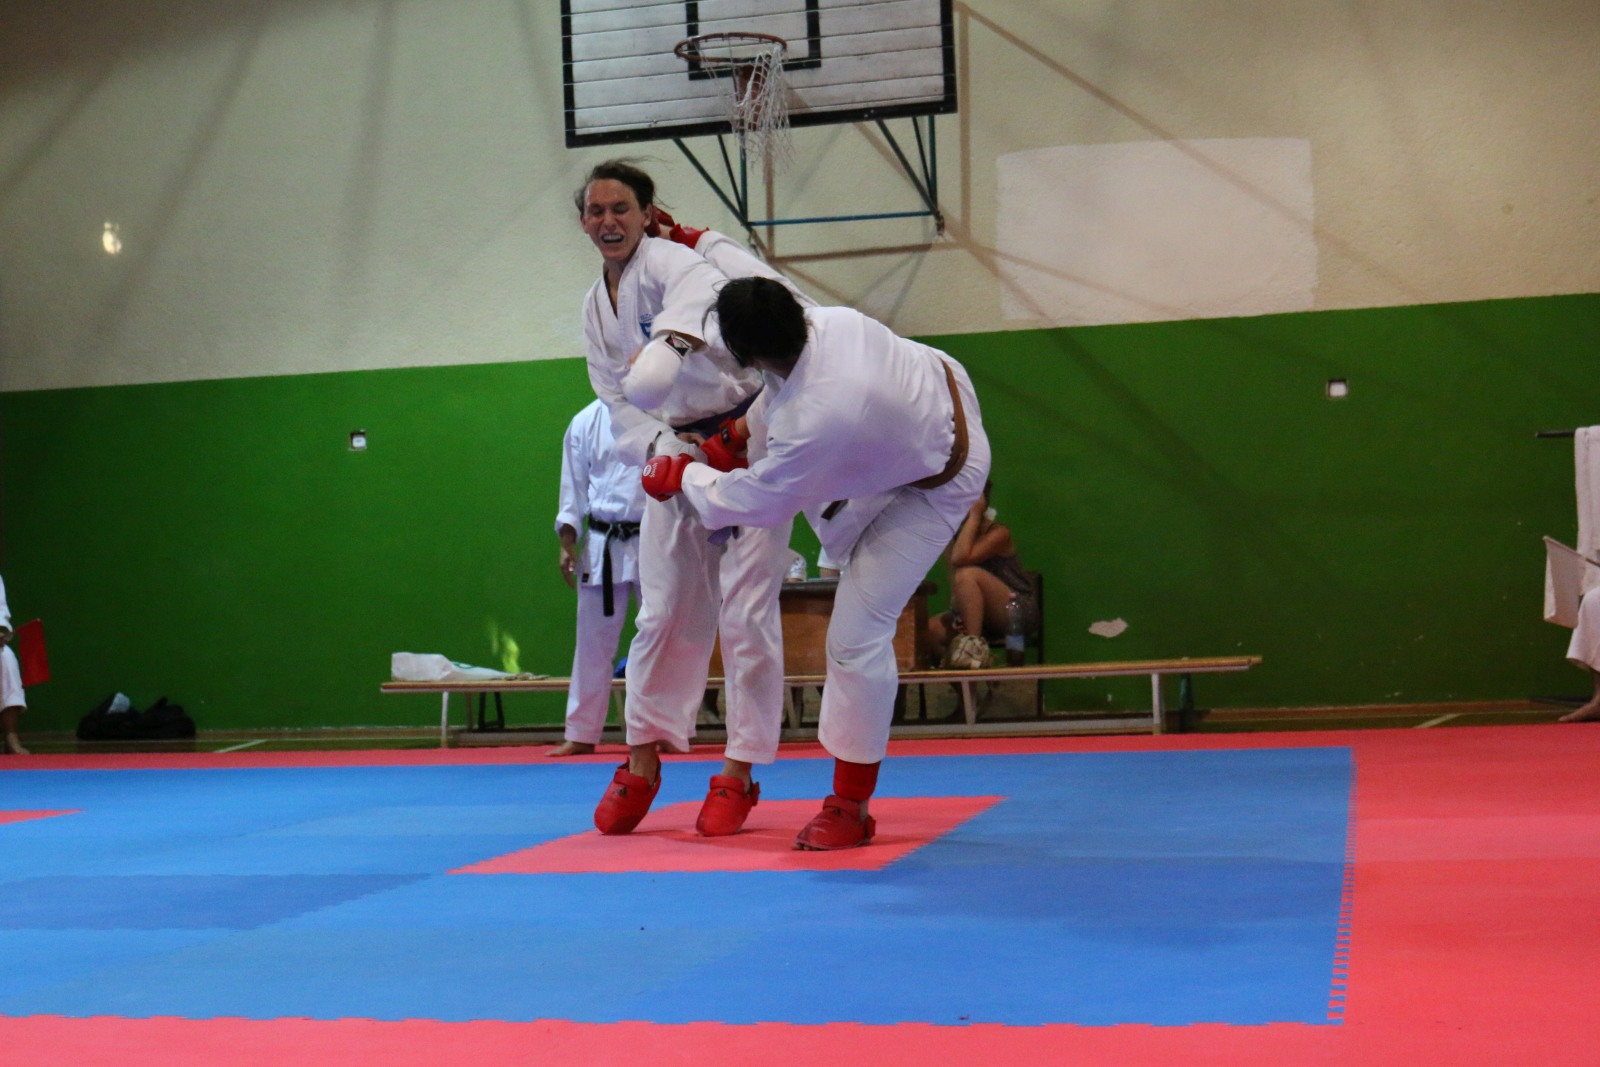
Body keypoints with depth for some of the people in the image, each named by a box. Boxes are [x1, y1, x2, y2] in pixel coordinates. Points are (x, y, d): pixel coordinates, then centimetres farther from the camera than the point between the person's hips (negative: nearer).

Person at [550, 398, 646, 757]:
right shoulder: (586, 422, 6)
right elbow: (573, 485, 6)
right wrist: (567, 543, -2)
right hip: (603, 547, 1)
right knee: (593, 641, 6)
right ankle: (581, 734, 15)